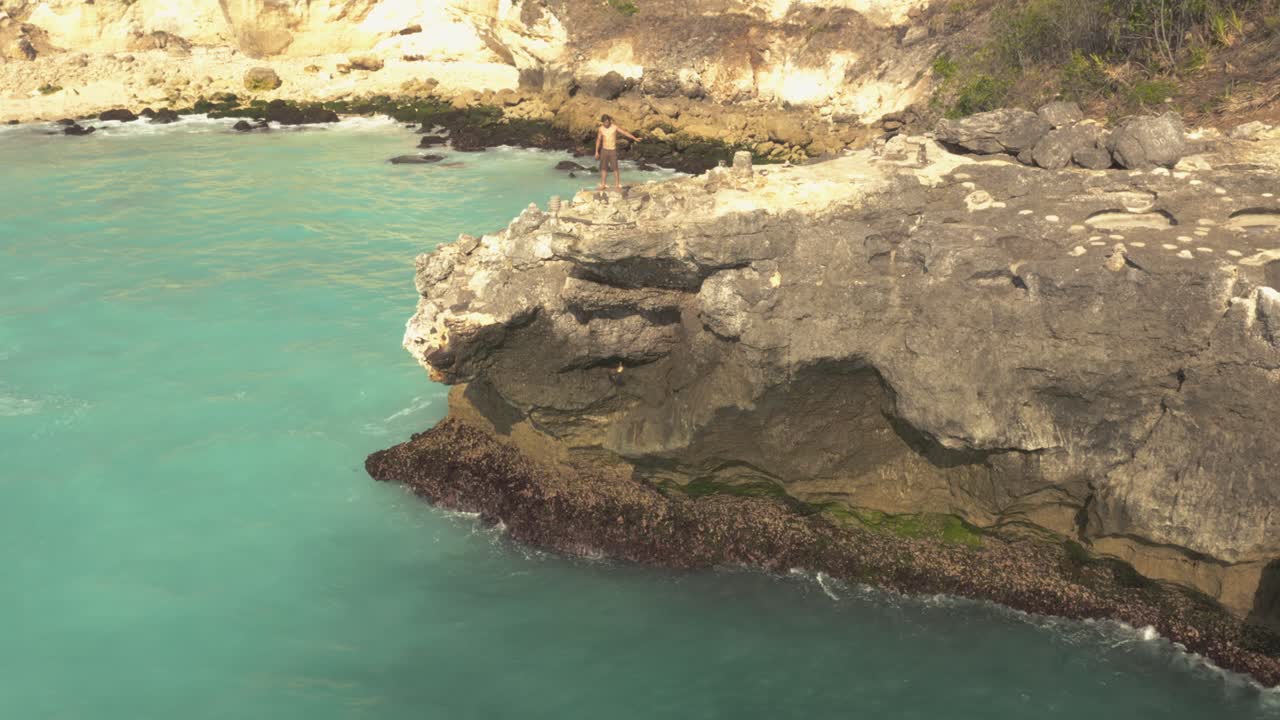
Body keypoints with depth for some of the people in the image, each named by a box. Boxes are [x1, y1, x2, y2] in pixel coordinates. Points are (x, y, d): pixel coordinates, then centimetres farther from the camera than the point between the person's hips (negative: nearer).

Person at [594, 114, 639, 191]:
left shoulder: (615, 127, -10)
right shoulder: (601, 129, -2)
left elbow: (625, 133, -10)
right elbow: (598, 140, 6)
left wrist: (635, 138, -17)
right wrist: (596, 152, 7)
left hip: (613, 151, -3)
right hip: (604, 150, 3)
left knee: (615, 168, -4)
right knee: (603, 168, 7)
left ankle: (618, 186, 1)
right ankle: (603, 185, 16)